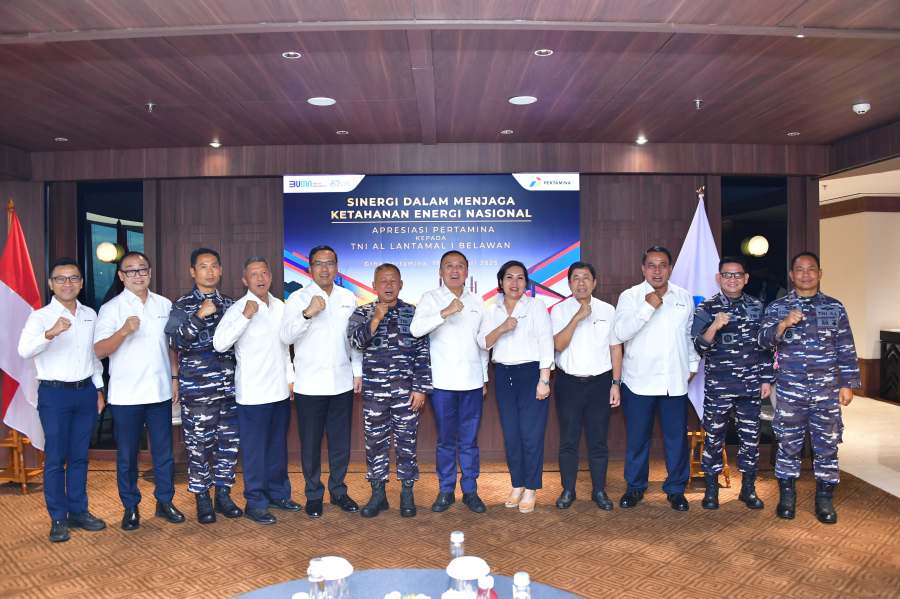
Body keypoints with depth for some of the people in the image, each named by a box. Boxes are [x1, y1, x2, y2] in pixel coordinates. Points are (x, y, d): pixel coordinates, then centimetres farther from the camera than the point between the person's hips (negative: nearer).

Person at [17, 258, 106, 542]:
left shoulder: (90, 315, 8)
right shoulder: (40, 316, -7)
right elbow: (24, 350, -24)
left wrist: (98, 389, 15)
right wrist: (51, 333, -42)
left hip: (85, 391, 4)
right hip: (54, 393, -4)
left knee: (79, 456, 12)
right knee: (55, 458, 3)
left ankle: (78, 511, 24)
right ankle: (58, 519, 14)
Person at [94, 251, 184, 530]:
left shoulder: (164, 305, 7)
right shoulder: (111, 309, -4)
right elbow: (99, 351, -12)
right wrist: (124, 331, -27)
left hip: (160, 392, 3)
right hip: (126, 395, -3)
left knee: (164, 451, 10)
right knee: (127, 455, 8)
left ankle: (165, 501, 24)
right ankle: (130, 507, 22)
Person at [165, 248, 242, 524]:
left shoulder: (229, 304, 12)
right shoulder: (182, 305, 1)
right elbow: (178, 341, -11)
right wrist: (199, 316, -18)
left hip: (229, 384, 4)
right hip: (197, 386, -3)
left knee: (229, 441, 7)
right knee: (199, 443, 2)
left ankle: (223, 493, 21)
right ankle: (202, 498, 17)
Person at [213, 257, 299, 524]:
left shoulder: (280, 306, 9)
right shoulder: (238, 309, -11)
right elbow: (219, 344, -24)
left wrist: (290, 379, 15)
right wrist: (245, 317, -30)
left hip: (280, 391, 6)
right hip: (253, 393, -6)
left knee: (278, 447, 16)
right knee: (255, 450, 3)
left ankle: (278, 493, 31)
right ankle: (255, 503, 16)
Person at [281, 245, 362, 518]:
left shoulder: (348, 298, 8)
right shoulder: (298, 298, -2)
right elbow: (286, 336, -13)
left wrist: (358, 371, 9)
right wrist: (308, 313, -26)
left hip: (342, 383, 3)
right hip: (309, 384, -3)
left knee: (341, 442, 11)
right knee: (310, 443, 7)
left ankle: (338, 490, 27)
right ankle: (314, 494, 23)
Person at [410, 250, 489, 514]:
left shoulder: (476, 301, 11)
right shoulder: (430, 298, 0)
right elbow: (416, 329, -18)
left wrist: (485, 377, 15)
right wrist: (445, 313, -28)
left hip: (472, 381, 2)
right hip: (442, 382, -2)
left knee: (469, 440, 8)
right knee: (445, 440, 7)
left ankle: (470, 491, 19)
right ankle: (446, 491, 20)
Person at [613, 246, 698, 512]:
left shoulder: (685, 298, 8)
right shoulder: (629, 296, -3)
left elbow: (689, 335, 18)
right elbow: (621, 333, -16)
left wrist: (692, 365, 18)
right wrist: (648, 307, -20)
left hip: (675, 381, 3)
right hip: (639, 380, -2)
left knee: (677, 437, 8)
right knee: (637, 438, 7)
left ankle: (676, 489, 24)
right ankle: (635, 487, 23)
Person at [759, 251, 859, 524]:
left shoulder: (835, 307, 6)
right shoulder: (777, 307, 3)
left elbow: (846, 350, 7)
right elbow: (764, 341, -8)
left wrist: (848, 384, 2)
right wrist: (784, 324, -25)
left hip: (827, 391, 1)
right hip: (790, 391, -1)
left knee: (827, 446, 6)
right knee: (788, 445, 7)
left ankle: (825, 500, 19)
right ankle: (786, 497, 19)